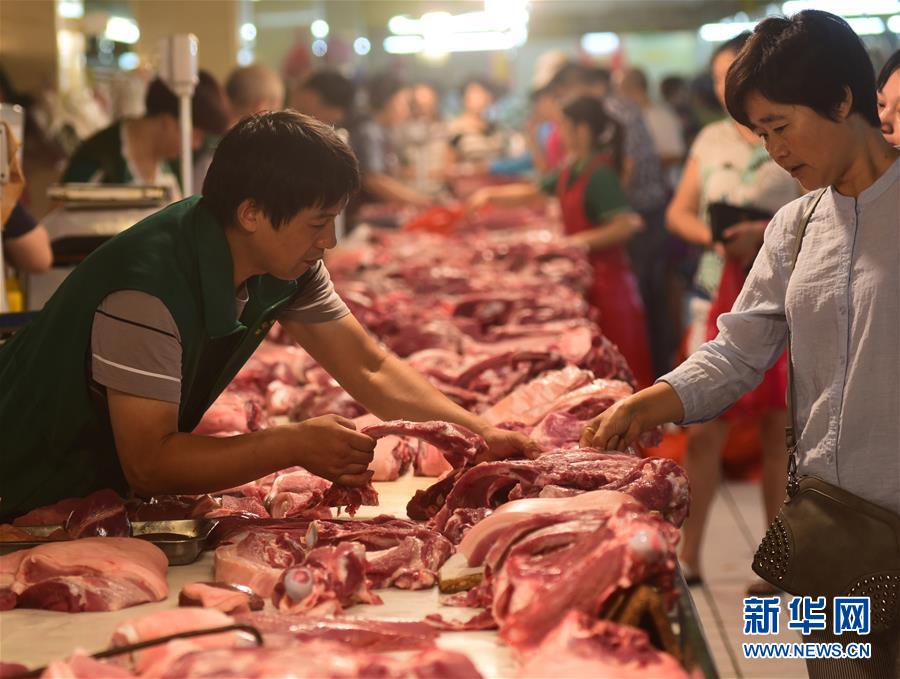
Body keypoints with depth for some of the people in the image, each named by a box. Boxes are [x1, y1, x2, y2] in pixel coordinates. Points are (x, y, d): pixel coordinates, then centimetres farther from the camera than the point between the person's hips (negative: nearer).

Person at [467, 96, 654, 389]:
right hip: (585, 275, 9)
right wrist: (490, 195, 17)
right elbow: (533, 191, 23)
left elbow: (625, 225, -25)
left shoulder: (600, 174, -17)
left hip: (607, 275, -9)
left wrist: (580, 241, -22)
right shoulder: (571, 172, 10)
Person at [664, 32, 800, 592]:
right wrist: (710, 234, -7)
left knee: (780, 429, 3)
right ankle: (688, 557, 12)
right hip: (719, 293, 4)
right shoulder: (711, 140, 10)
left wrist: (765, 234, -22)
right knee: (704, 428, 2)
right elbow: (678, 211, 13)